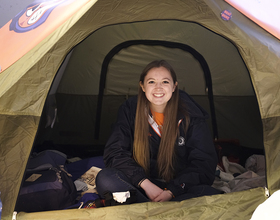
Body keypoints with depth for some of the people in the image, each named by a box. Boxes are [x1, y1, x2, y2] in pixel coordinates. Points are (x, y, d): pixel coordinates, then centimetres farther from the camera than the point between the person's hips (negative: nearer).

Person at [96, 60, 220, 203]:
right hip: (142, 187, 1)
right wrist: (145, 183, -19)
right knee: (105, 179, -28)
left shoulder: (189, 115, -7)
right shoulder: (130, 110, -5)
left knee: (210, 195, -32)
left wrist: (171, 191, -17)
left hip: (177, 188, -1)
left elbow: (204, 163, -6)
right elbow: (114, 153, -6)